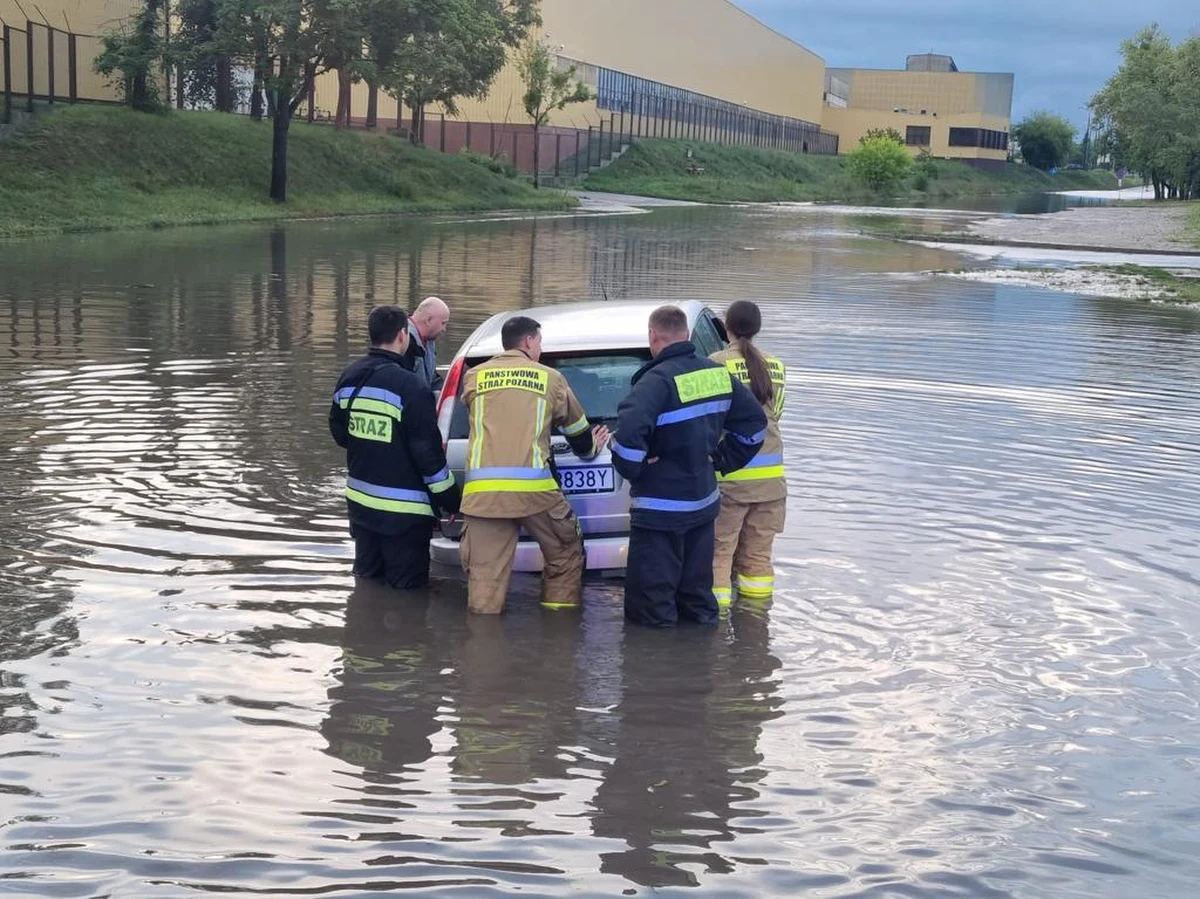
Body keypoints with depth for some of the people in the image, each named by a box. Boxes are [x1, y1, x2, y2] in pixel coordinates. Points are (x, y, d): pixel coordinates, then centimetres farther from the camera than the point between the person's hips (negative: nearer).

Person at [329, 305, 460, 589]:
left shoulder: (349, 379, 3)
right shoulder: (409, 387, -21)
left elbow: (339, 432, 15)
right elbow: (428, 451, -18)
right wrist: (451, 500, -8)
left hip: (359, 500, 7)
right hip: (403, 511, -7)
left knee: (366, 577, 20)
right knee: (405, 585, 4)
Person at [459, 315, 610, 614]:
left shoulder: (474, 376, 15)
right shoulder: (550, 377, 11)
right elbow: (577, 430, 24)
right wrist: (591, 448, 48)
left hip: (482, 489, 1)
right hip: (534, 487, -1)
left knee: (484, 571, 4)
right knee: (566, 554, 19)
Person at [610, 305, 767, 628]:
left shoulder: (659, 380, -22)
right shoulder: (719, 374, 4)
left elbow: (629, 430, -37)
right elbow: (754, 422, 14)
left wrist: (630, 468, -19)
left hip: (660, 509, -8)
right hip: (704, 502, 8)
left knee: (651, 607, 3)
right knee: (697, 591, 23)